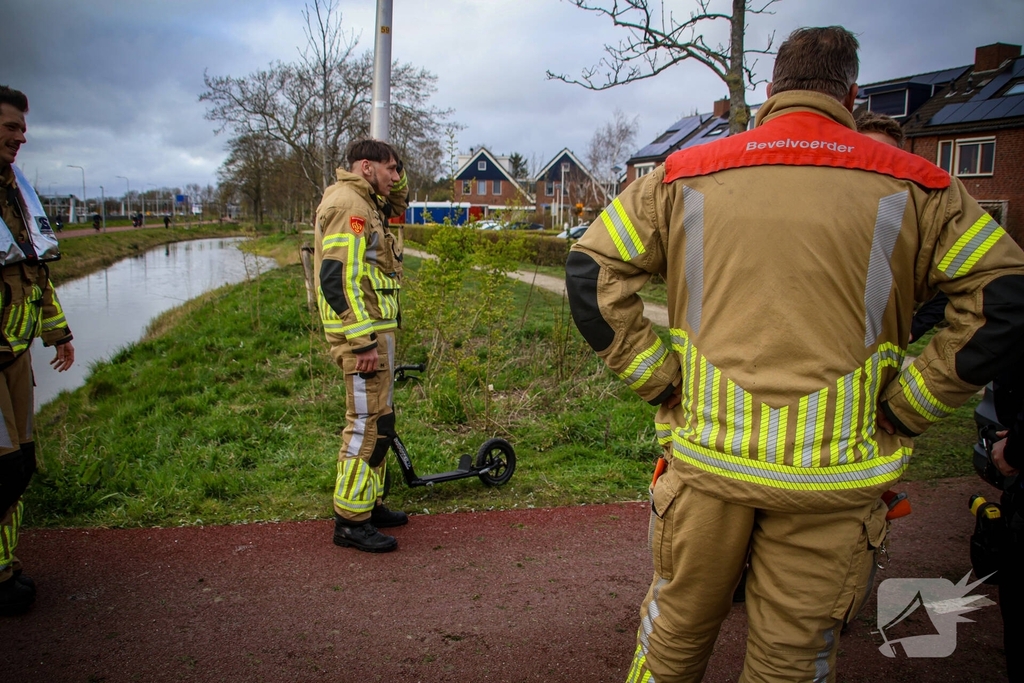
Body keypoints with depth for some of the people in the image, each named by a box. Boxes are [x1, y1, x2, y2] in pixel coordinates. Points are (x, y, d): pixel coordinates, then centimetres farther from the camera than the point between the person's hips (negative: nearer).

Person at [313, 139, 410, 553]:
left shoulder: (365, 202, 17)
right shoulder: (347, 203, -14)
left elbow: (399, 204, 38)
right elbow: (338, 277, -22)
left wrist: (394, 177, 15)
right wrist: (364, 342, -24)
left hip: (377, 330, 11)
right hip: (363, 333, -11)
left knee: (379, 421, 17)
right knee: (367, 423, -7)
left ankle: (370, 504, 28)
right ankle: (350, 521, 2)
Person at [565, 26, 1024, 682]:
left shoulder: (684, 175, 4)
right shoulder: (911, 185, 2)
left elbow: (592, 272, 0)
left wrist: (659, 380, 2)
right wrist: (906, 407, 0)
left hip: (706, 456, 1)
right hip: (832, 472, 0)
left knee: (676, 629, 21)